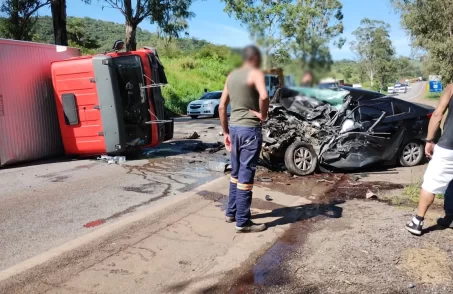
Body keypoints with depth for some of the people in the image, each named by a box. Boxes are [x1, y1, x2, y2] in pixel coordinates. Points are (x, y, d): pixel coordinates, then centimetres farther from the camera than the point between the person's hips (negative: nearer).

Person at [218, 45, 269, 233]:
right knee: (246, 175, -3)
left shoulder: (231, 76, 13)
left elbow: (222, 107, 13)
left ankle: (231, 213, 29)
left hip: (234, 127, 8)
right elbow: (264, 96, -29)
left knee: (236, 172, 19)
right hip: (249, 128, -7)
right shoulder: (256, 73, -8)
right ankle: (243, 222, 4)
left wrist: (225, 132, 18)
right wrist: (263, 115, -11)